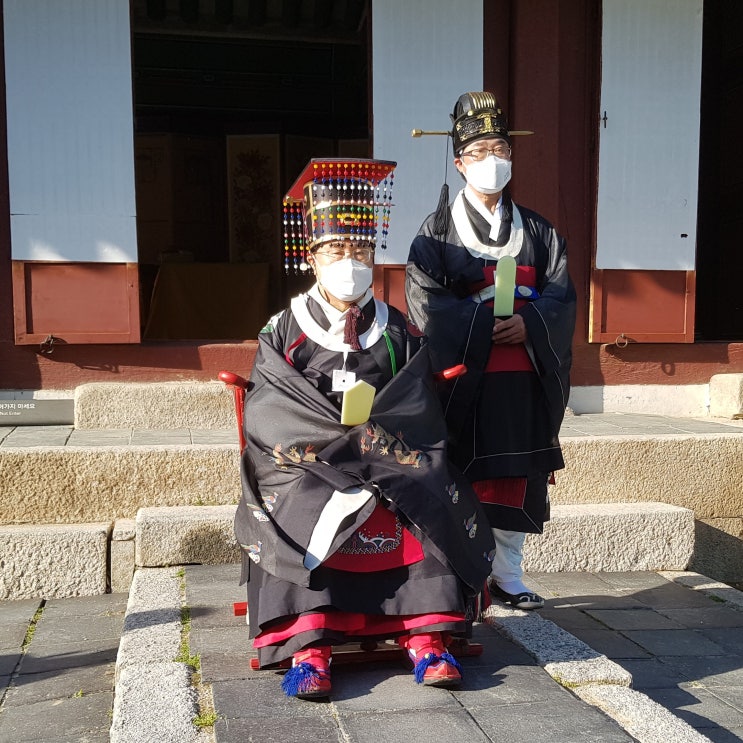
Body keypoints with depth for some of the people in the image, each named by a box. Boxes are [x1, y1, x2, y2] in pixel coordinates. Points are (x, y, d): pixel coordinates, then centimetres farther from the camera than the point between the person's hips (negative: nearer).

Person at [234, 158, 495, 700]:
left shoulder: (396, 331, 14)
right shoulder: (285, 329, 8)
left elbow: (419, 408, 6)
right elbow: (268, 411, -3)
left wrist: (368, 430, -15)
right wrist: (344, 441, -16)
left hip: (388, 457, 2)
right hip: (305, 462, -1)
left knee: (428, 503, -27)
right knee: (302, 508, -32)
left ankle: (426, 638, -25)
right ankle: (308, 647, -33)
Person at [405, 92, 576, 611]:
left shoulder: (538, 231, 14)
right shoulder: (439, 229, 3)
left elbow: (562, 296, 8)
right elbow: (424, 298, -8)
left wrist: (528, 323, -12)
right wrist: (483, 324, -17)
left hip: (524, 380, 4)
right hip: (463, 377, -3)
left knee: (516, 480, 8)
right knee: (463, 480, -2)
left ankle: (507, 576, 21)